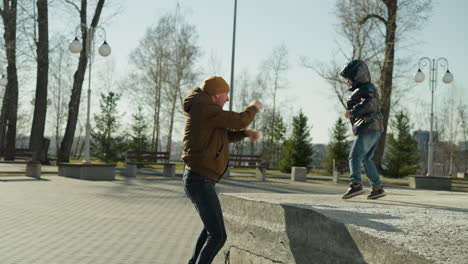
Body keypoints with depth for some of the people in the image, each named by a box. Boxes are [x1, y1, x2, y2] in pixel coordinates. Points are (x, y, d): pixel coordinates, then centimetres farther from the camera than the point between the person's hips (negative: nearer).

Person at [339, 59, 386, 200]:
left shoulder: (366, 89, -10)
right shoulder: (369, 88, 22)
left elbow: (369, 102, -29)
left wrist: (352, 112, -26)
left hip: (368, 129, -11)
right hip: (374, 129, 11)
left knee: (355, 157, -16)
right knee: (366, 159, 15)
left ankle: (355, 185, -29)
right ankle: (377, 188, 18)